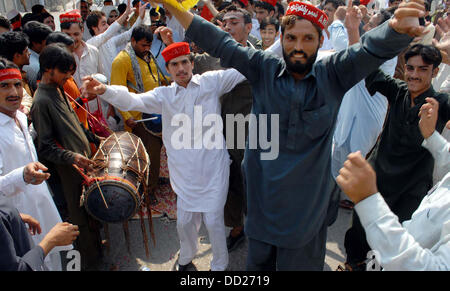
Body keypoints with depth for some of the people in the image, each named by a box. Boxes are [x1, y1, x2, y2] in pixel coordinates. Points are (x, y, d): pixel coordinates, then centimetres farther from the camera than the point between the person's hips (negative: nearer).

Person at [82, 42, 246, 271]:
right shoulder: (164, 95, 2)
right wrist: (103, 90, -29)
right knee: (185, 221, 15)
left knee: (213, 221, 6)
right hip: (184, 171, 2)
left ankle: (219, 265, 34)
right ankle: (185, 260, 46)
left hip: (214, 167, -2)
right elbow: (133, 101, -12)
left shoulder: (212, 82, -1)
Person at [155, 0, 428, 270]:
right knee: (258, 261, 23)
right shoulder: (263, 68, -5)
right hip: (263, 195, 1)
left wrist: (396, 27, -43)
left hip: (309, 200, -1)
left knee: (301, 262, 18)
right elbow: (219, 43, -6)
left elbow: (372, 48, -20)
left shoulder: (333, 74, -7)